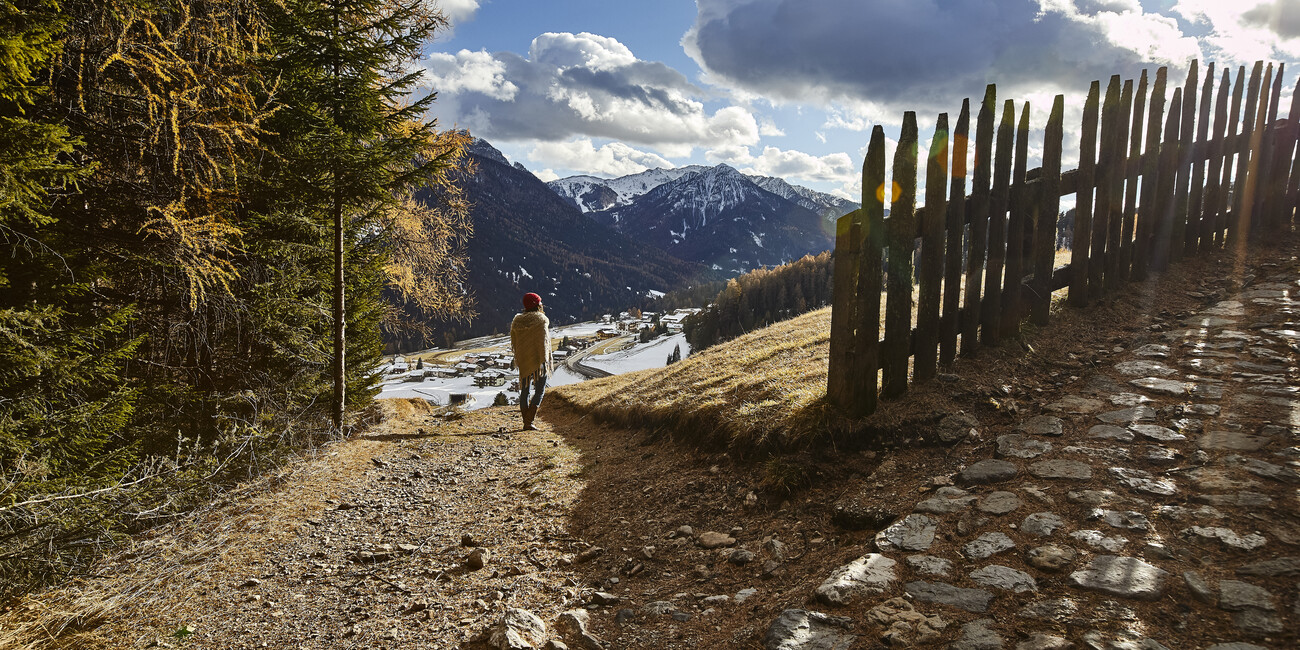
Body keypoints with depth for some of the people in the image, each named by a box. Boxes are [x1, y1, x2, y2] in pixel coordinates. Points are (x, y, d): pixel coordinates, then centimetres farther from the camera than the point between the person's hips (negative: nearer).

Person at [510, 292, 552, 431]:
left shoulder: (517, 321, 6)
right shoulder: (541, 321, -10)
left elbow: (514, 343, 11)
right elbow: (543, 342, -15)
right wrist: (544, 361, -14)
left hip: (523, 361, 5)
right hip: (537, 360, -5)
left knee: (524, 390, 12)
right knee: (539, 390, 1)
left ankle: (526, 422, 14)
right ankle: (529, 422, -10)